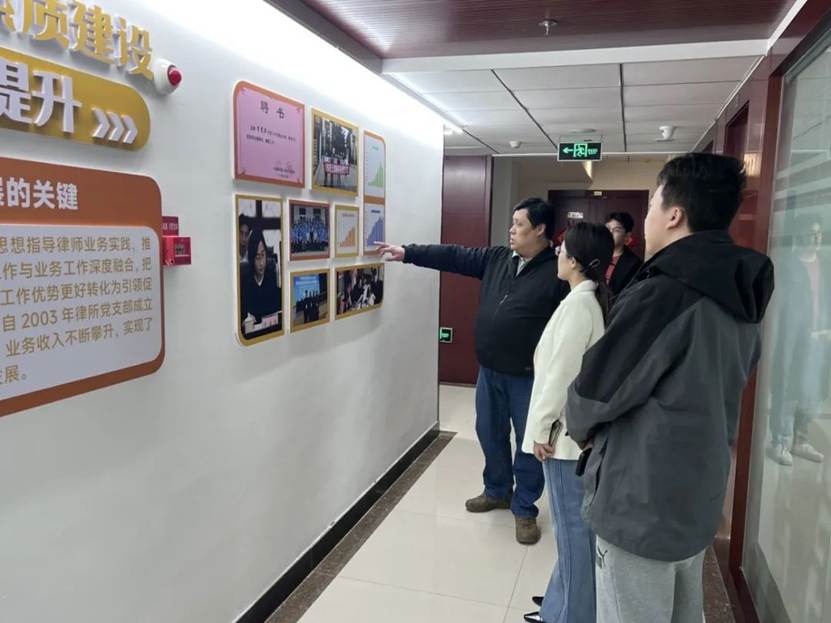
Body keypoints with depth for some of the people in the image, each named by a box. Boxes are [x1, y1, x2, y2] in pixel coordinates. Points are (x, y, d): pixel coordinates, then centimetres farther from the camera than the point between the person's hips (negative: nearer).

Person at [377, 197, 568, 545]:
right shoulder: (497, 259, 6)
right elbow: (454, 257, 6)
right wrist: (407, 253, 1)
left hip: (529, 377, -6)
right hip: (489, 371, 6)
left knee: (530, 443, 7)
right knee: (490, 434, 19)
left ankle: (524, 509, 25)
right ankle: (497, 492, 40)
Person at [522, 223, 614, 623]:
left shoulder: (578, 303, -19)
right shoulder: (598, 300, 9)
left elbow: (562, 371, -21)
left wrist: (542, 426, -13)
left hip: (567, 431, -9)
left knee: (572, 526, 3)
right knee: (578, 524, 19)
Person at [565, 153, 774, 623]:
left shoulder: (662, 294, -23)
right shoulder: (742, 296, 5)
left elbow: (594, 393, -17)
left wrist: (581, 428, 5)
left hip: (640, 504, -8)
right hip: (700, 498, 8)